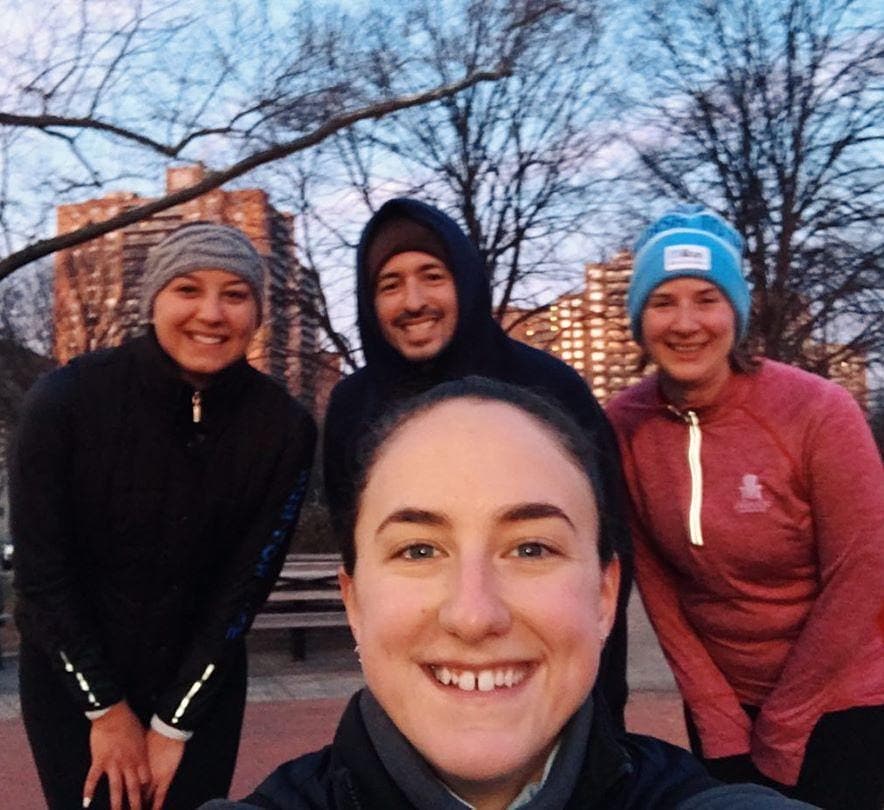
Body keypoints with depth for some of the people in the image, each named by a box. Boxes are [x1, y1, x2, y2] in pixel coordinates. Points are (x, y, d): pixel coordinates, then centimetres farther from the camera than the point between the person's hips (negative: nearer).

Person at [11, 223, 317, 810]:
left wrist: (175, 722, -8)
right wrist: (106, 709, -9)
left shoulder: (284, 428, -15)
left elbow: (246, 585, -10)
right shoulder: (68, 398, -18)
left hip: (203, 681, 1)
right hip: (71, 679, -1)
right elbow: (40, 569, -13)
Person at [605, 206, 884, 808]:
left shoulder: (819, 412, -21)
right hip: (720, 697, 3)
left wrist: (780, 730, -10)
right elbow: (653, 577, -5)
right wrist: (716, 717, -5)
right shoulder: (624, 425, -12)